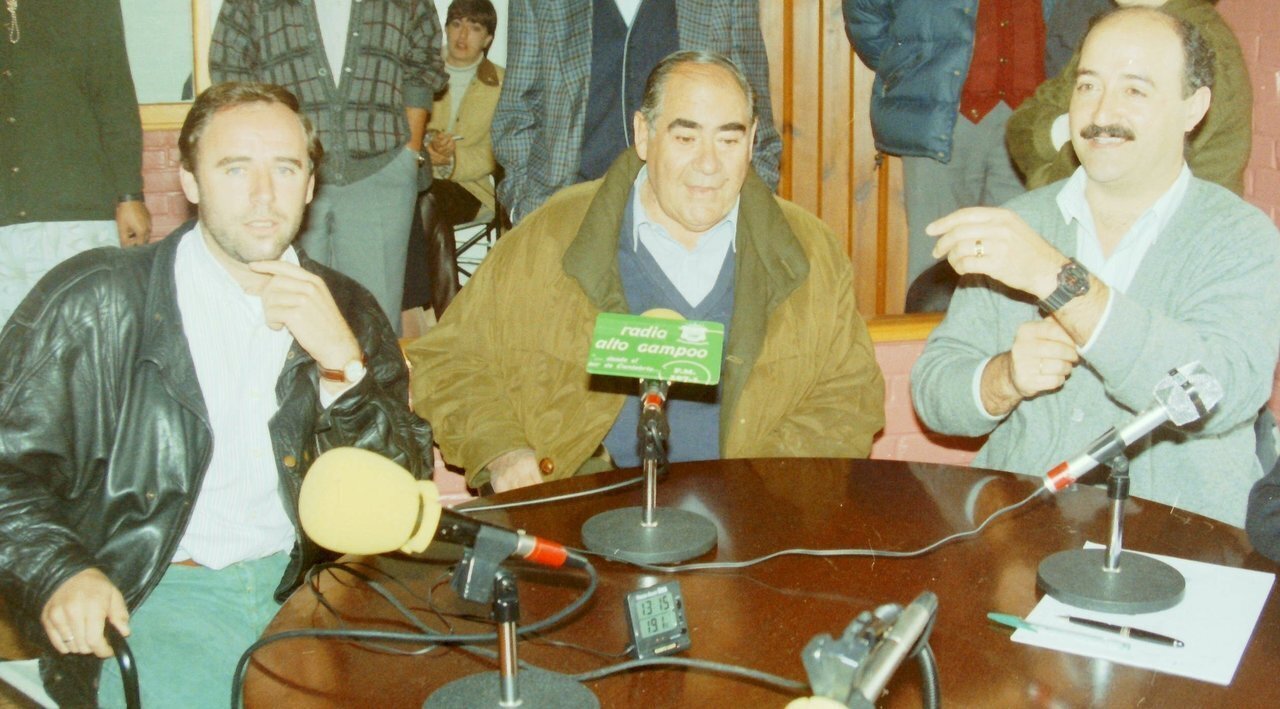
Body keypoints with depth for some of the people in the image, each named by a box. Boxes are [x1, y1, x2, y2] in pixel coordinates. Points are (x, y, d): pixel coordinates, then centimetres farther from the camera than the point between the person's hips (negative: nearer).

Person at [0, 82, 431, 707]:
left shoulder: (347, 312, 10)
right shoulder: (93, 302, 0)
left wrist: (342, 363, -11)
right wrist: (60, 573, -18)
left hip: (302, 585, 3)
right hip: (152, 595, -2)